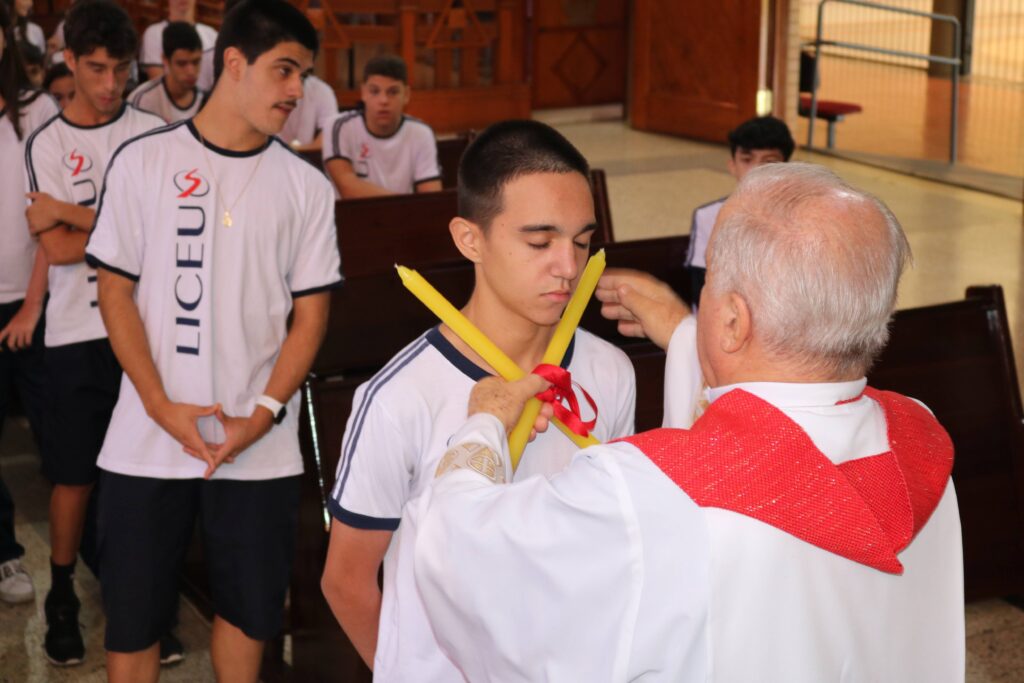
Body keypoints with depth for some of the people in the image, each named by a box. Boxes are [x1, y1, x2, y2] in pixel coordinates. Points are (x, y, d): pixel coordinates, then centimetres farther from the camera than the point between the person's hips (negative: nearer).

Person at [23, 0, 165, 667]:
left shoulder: (150, 131, 3)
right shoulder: (47, 143, 2)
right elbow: (56, 249, -7)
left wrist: (67, 212, -8)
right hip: (81, 333, 0)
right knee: (75, 473, 5)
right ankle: (62, 598, 20)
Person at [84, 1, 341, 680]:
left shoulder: (306, 186, 4)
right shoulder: (144, 161, 0)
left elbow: (311, 313, 5)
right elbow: (116, 292, 1)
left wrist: (265, 413, -9)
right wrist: (162, 406, -9)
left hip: (261, 446, 1)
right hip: (147, 442, -1)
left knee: (249, 610, 11)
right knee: (132, 618, 6)